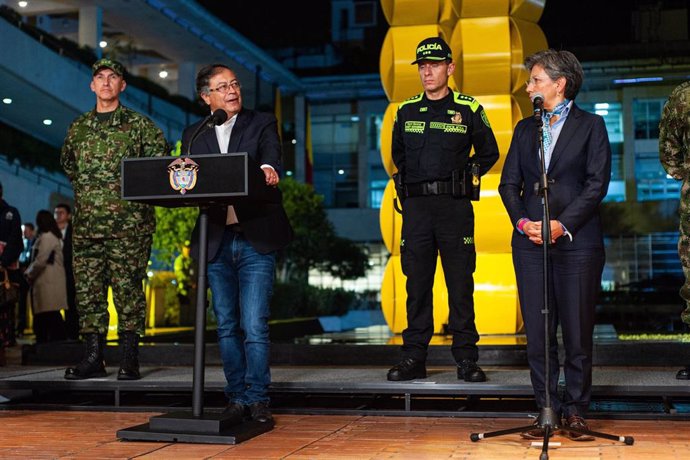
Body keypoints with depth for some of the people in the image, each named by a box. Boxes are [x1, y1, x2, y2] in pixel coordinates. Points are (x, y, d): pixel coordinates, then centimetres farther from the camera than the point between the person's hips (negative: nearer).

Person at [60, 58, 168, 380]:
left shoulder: (139, 125, 3)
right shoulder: (79, 128, 15)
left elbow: (161, 160, 4)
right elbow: (68, 163, 29)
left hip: (128, 223, -4)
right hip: (87, 222, 4)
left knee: (128, 288, -3)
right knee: (88, 288, 3)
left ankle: (129, 359, 2)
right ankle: (93, 356, 10)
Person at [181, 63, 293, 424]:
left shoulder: (262, 123, 6)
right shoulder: (194, 134, 14)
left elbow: (272, 153, -14)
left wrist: (268, 167, -37)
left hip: (255, 239, -3)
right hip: (216, 242, 3)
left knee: (254, 326, -7)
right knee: (226, 326, 9)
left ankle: (257, 399, 4)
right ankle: (236, 397, 19)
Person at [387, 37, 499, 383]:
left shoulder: (468, 109, 3)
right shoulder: (406, 111, 10)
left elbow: (488, 153, 14)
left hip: (455, 206, -2)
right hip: (416, 206, 2)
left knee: (461, 285, 0)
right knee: (417, 284, 5)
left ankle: (466, 359, 7)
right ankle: (414, 359, 11)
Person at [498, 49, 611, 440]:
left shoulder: (591, 125, 4)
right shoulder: (524, 128, 16)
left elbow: (597, 183, -5)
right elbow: (509, 182, 12)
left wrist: (563, 224, -13)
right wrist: (522, 221, -5)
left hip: (577, 242, -3)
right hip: (530, 242, 4)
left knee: (578, 331, 0)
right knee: (537, 333, 3)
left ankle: (576, 411, 12)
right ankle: (546, 411, 11)